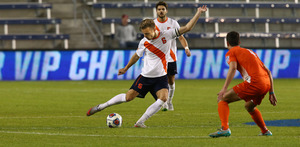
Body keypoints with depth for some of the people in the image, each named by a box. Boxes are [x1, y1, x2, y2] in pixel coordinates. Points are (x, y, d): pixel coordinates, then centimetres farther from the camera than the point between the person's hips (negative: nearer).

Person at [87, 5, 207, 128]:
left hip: (161, 77, 0)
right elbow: (137, 56, 15)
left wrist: (198, 13, -15)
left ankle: (140, 122, -18)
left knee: (163, 98, -25)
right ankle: (101, 107, 17)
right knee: (128, 97, -1)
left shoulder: (167, 35, -9)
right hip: (145, 76, 0)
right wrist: (126, 68, 26)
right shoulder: (144, 42, -5)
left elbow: (187, 28, -8)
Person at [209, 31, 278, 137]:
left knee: (222, 99, -1)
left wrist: (224, 89, -17)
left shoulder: (231, 52, 12)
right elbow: (268, 72, 28)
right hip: (266, 83, 7)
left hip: (253, 82, -7)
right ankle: (265, 131, 41)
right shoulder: (250, 52, 32)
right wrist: (271, 92, 28)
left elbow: (233, 68, -10)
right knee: (249, 107, 35)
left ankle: (224, 129, -20)